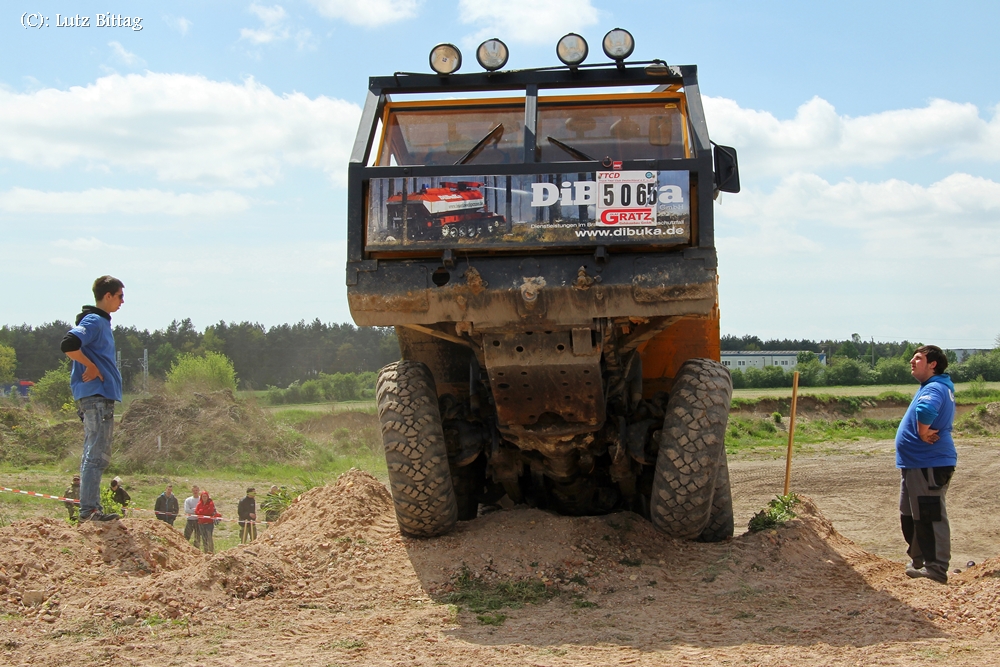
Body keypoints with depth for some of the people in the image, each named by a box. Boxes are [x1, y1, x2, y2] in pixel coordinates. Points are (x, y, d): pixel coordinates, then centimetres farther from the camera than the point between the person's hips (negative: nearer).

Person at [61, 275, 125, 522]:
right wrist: (92, 368, -16)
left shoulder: (101, 322, 19)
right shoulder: (93, 321, -11)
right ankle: (89, 509, -12)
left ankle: (92, 509, 15)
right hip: (96, 396, -10)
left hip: (100, 397, 10)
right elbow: (68, 345, -25)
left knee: (94, 455, 11)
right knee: (97, 455, -11)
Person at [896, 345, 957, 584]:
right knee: (910, 516, 19)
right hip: (917, 463, 11)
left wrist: (923, 433, -25)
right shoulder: (933, 387, 16)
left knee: (930, 517, -7)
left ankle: (936, 569, -2)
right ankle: (919, 562, 30)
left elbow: (926, 409, -41)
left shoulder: (934, 389, -18)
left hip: (929, 465, -11)